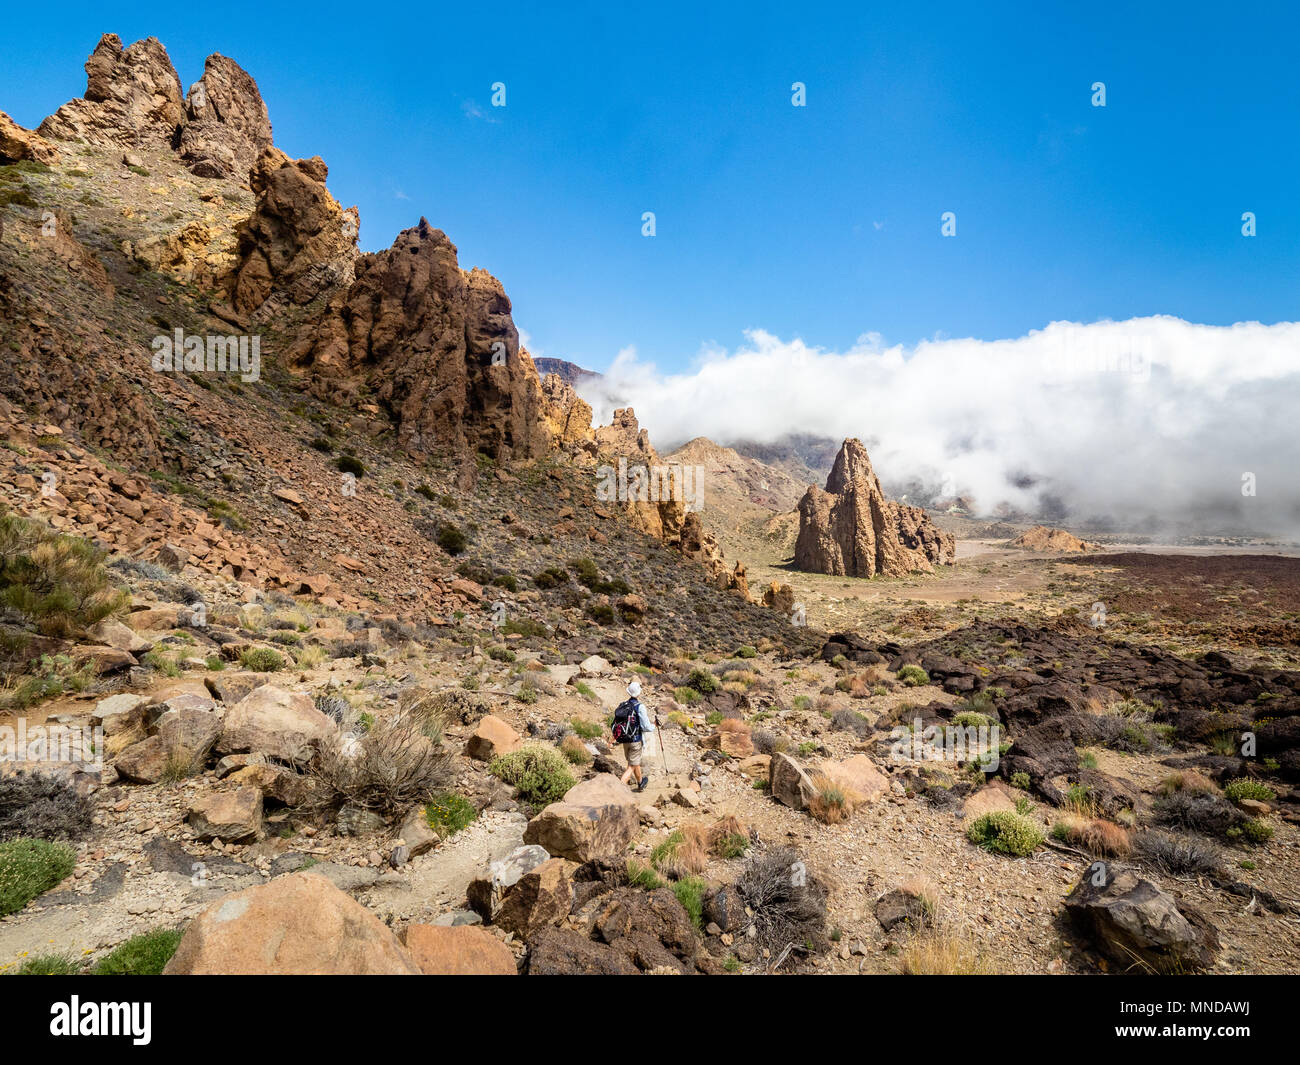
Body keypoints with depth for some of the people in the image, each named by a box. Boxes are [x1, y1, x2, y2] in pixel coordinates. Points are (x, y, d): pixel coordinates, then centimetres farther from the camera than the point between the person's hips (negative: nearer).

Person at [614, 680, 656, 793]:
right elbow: (647, 727, -19)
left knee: (634, 761, 25)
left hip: (624, 740, 6)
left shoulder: (621, 705, -2)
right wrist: (653, 725, 3)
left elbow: (616, 724, 5)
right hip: (636, 740, -6)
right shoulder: (640, 707, -19)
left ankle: (641, 783, 46)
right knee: (632, 766, 4)